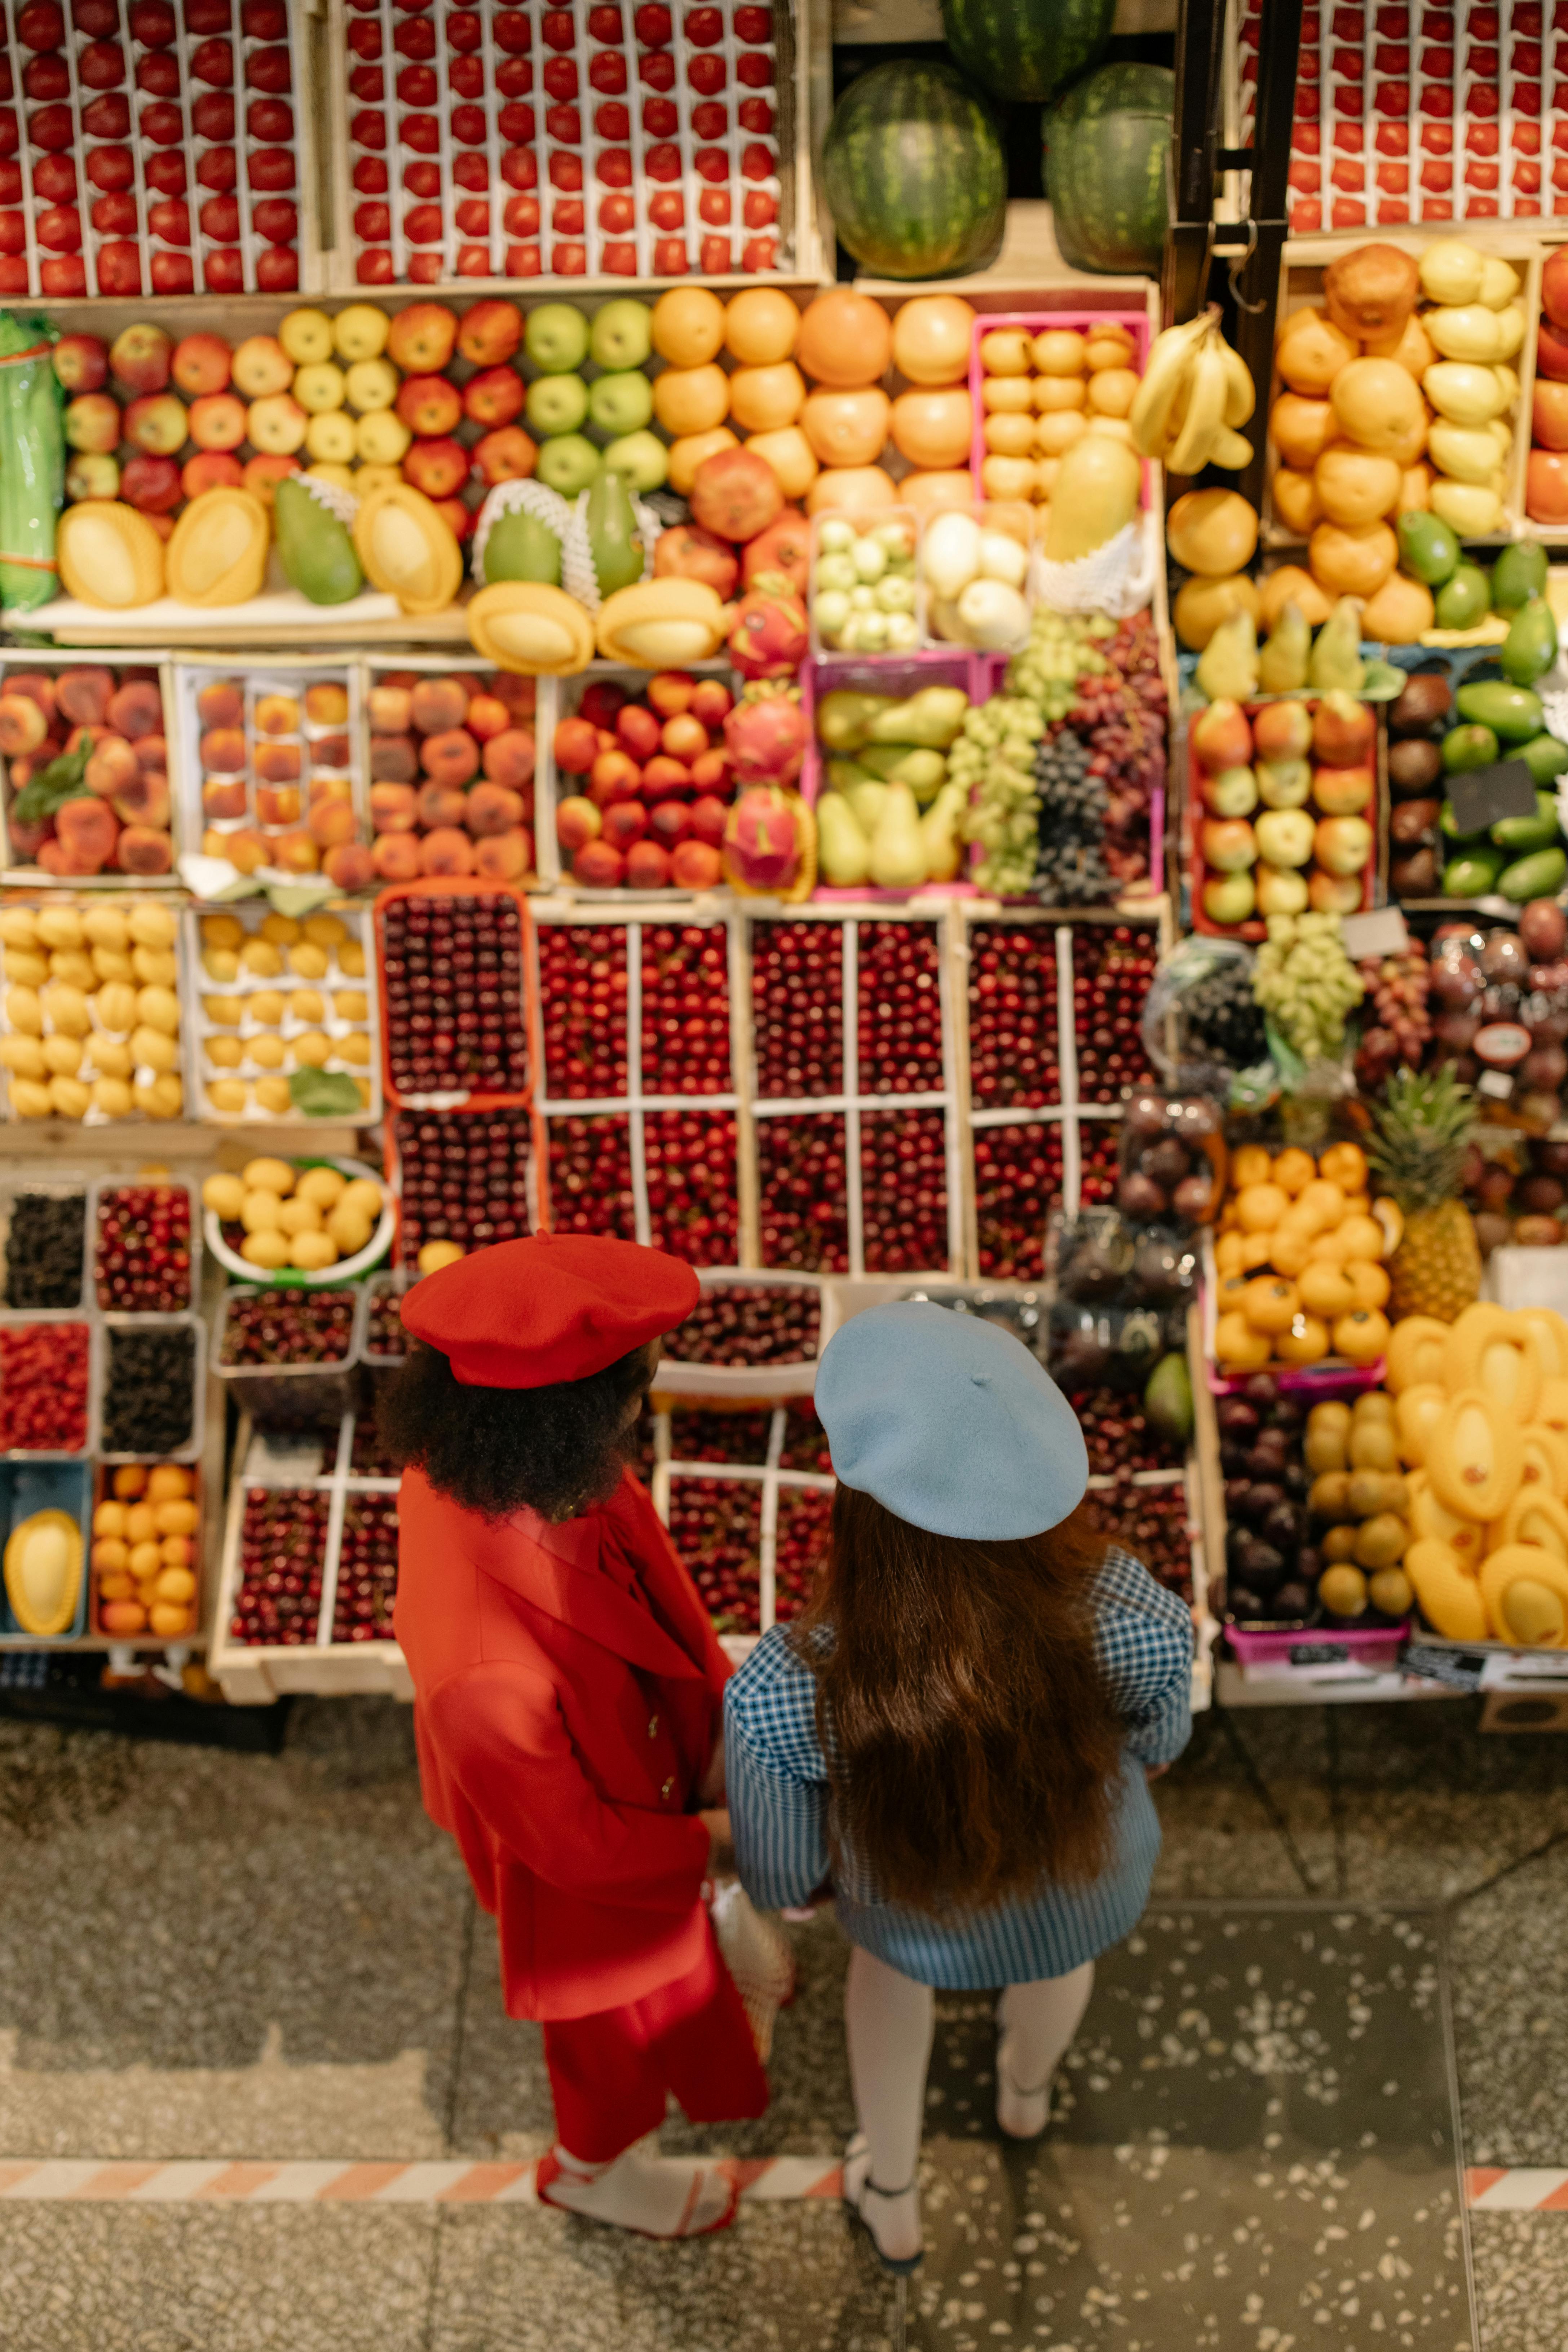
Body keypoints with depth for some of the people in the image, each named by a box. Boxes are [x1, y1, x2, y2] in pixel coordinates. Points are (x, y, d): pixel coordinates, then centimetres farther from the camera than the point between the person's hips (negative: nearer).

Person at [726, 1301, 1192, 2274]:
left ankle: (891, 2197, 61)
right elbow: (1157, 1741, -15)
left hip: (914, 1909, -1)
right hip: (1089, 1893, 1)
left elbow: (781, 1874, -21)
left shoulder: (788, 1693, -44)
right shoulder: (1137, 1623, -41)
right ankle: (1028, 2085, 74)